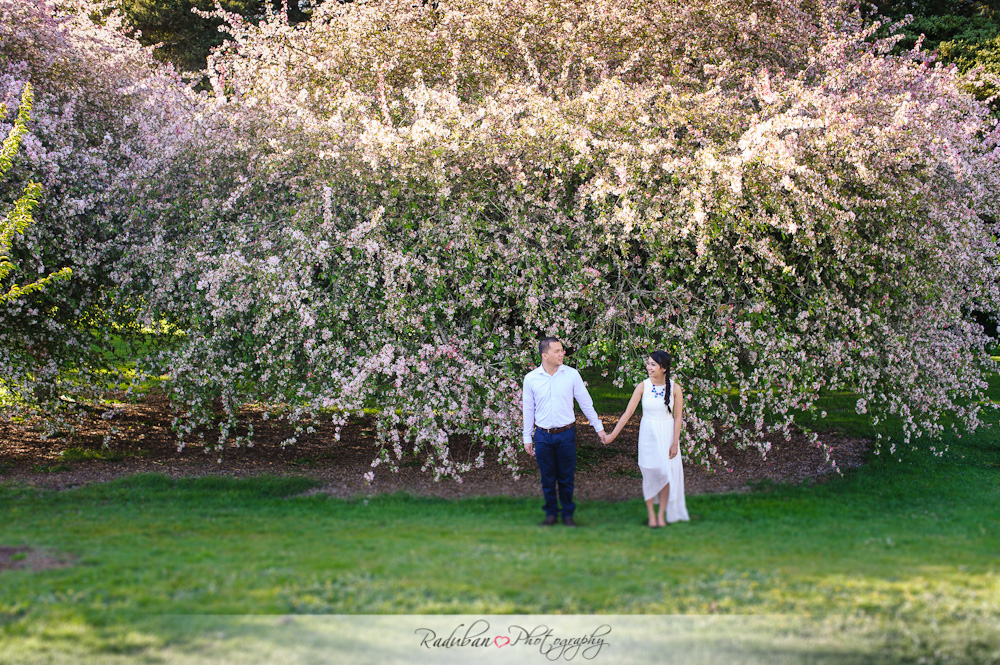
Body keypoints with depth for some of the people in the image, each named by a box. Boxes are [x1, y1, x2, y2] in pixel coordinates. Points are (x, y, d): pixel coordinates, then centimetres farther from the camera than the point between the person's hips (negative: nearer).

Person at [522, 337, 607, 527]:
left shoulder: (571, 374, -3)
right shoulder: (531, 379, -2)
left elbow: (586, 403, 5)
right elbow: (528, 410, 6)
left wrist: (599, 427, 7)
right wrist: (527, 438, 7)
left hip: (566, 434, 0)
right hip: (543, 436, 0)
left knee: (566, 477, 6)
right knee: (547, 478, 8)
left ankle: (568, 514, 19)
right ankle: (550, 513, 22)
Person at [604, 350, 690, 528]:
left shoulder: (674, 388, -7)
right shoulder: (643, 386, -7)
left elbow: (677, 417, -2)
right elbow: (628, 412, -5)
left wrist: (675, 443, -6)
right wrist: (613, 434, -9)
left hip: (667, 433, 0)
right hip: (648, 433, 0)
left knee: (666, 473, -2)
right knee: (649, 473, 3)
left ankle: (662, 513, 11)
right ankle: (651, 514, 15)